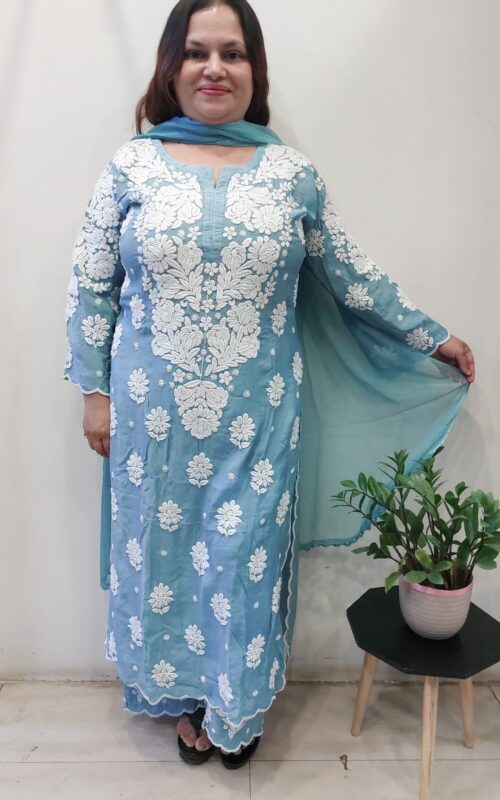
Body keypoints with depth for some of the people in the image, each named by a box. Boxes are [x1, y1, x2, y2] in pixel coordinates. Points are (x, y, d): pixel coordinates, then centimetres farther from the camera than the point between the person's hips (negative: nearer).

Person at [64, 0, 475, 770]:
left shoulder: (293, 172, 3)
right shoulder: (132, 165, 2)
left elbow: (351, 274, 9)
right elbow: (91, 286, 4)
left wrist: (431, 335, 11)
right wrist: (93, 388, 0)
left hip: (256, 418, 0)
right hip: (155, 414, 1)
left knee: (247, 553, 8)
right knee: (164, 549, 11)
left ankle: (238, 704, 34)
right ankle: (184, 696, 37)